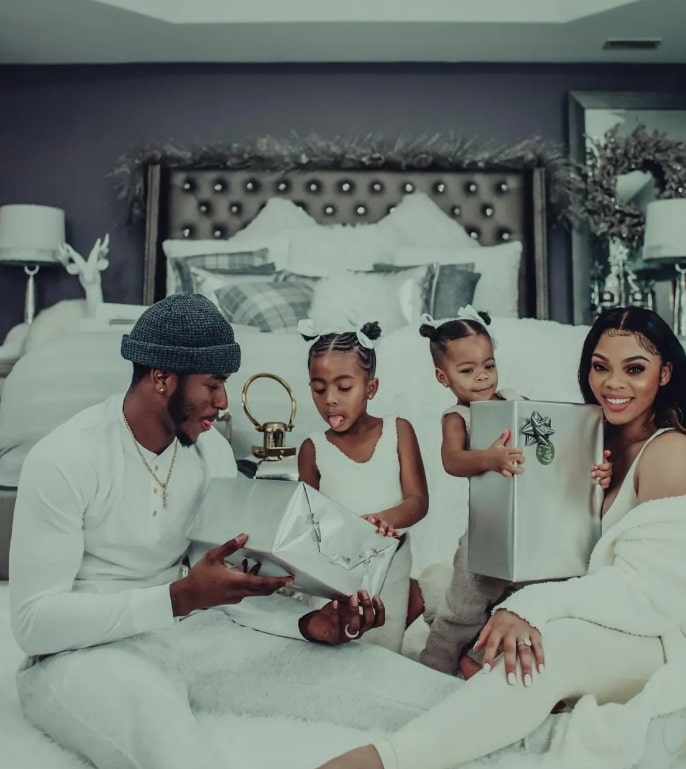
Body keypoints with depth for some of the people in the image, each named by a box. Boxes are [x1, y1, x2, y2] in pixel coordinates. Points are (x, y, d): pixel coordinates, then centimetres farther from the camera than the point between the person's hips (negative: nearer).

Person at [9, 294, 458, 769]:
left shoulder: (213, 451, 1)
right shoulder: (63, 460, -17)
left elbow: (227, 588, 2)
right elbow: (35, 622, -18)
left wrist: (308, 622, -17)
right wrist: (181, 597, -29)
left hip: (189, 631, 5)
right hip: (82, 653, -4)